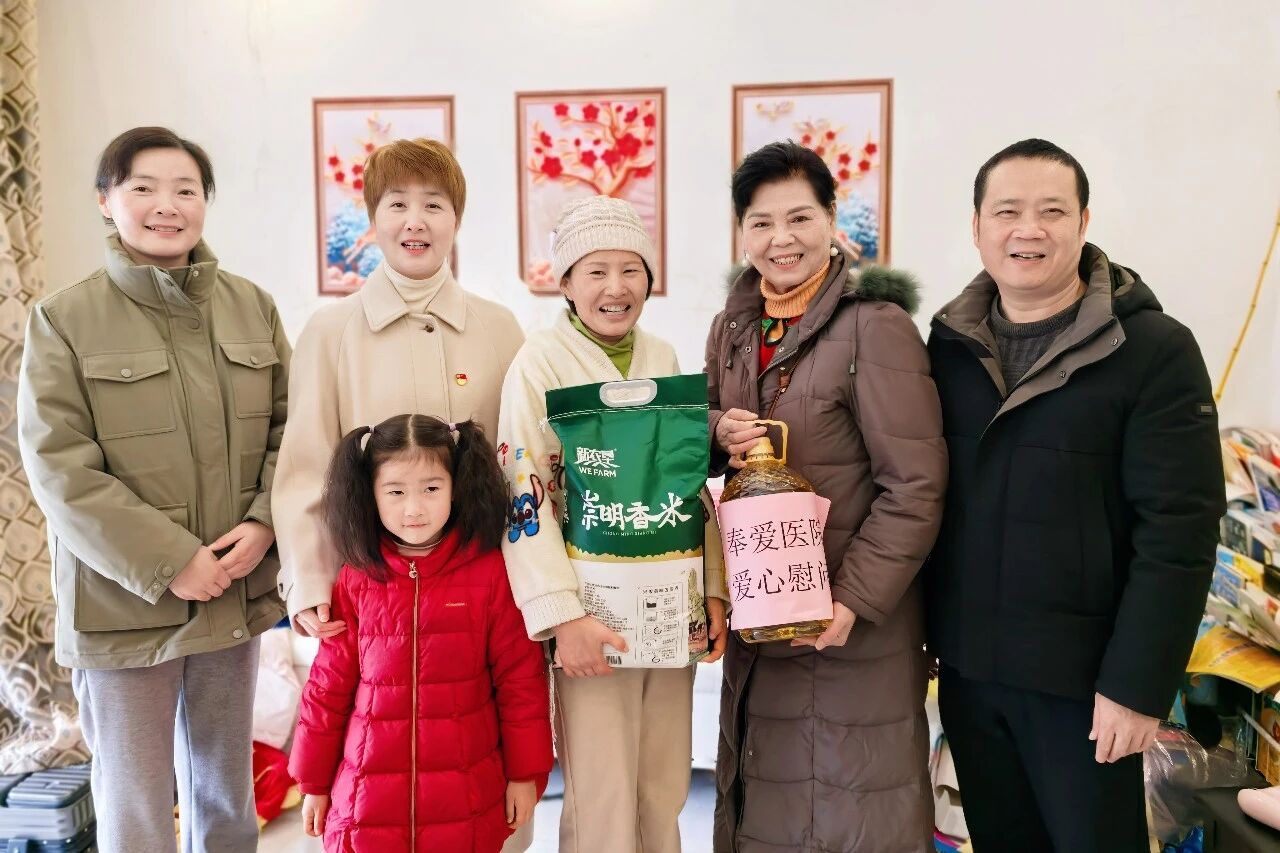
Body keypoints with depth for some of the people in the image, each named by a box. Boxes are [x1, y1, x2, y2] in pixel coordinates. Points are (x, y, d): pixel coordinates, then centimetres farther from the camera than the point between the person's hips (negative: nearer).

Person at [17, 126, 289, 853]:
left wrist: (264, 523, -11)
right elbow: (59, 467, -10)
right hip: (124, 602, -3)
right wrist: (166, 562, -16)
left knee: (228, 793, 18)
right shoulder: (65, 319, -5)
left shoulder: (252, 306, 4)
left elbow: (290, 427, 5)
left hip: (237, 593, 3)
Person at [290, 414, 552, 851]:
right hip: (368, 800, 2)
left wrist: (526, 773, -2)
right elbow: (329, 684, 5)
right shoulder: (356, 581, -2)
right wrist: (314, 782, 9)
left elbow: (521, 678, -4)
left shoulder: (490, 573, -8)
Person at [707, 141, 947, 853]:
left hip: (852, 619, -6)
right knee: (761, 793, 19)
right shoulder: (733, 328, 7)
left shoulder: (876, 326, -14)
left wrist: (853, 601, -19)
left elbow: (916, 488, -16)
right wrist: (718, 432, -6)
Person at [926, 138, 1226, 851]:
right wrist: (934, 632, 4)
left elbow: (1178, 532, -14)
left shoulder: (1155, 350, -11)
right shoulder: (950, 344, 3)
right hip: (964, 665, 4)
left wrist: (1139, 686, -15)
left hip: (1081, 676, -4)